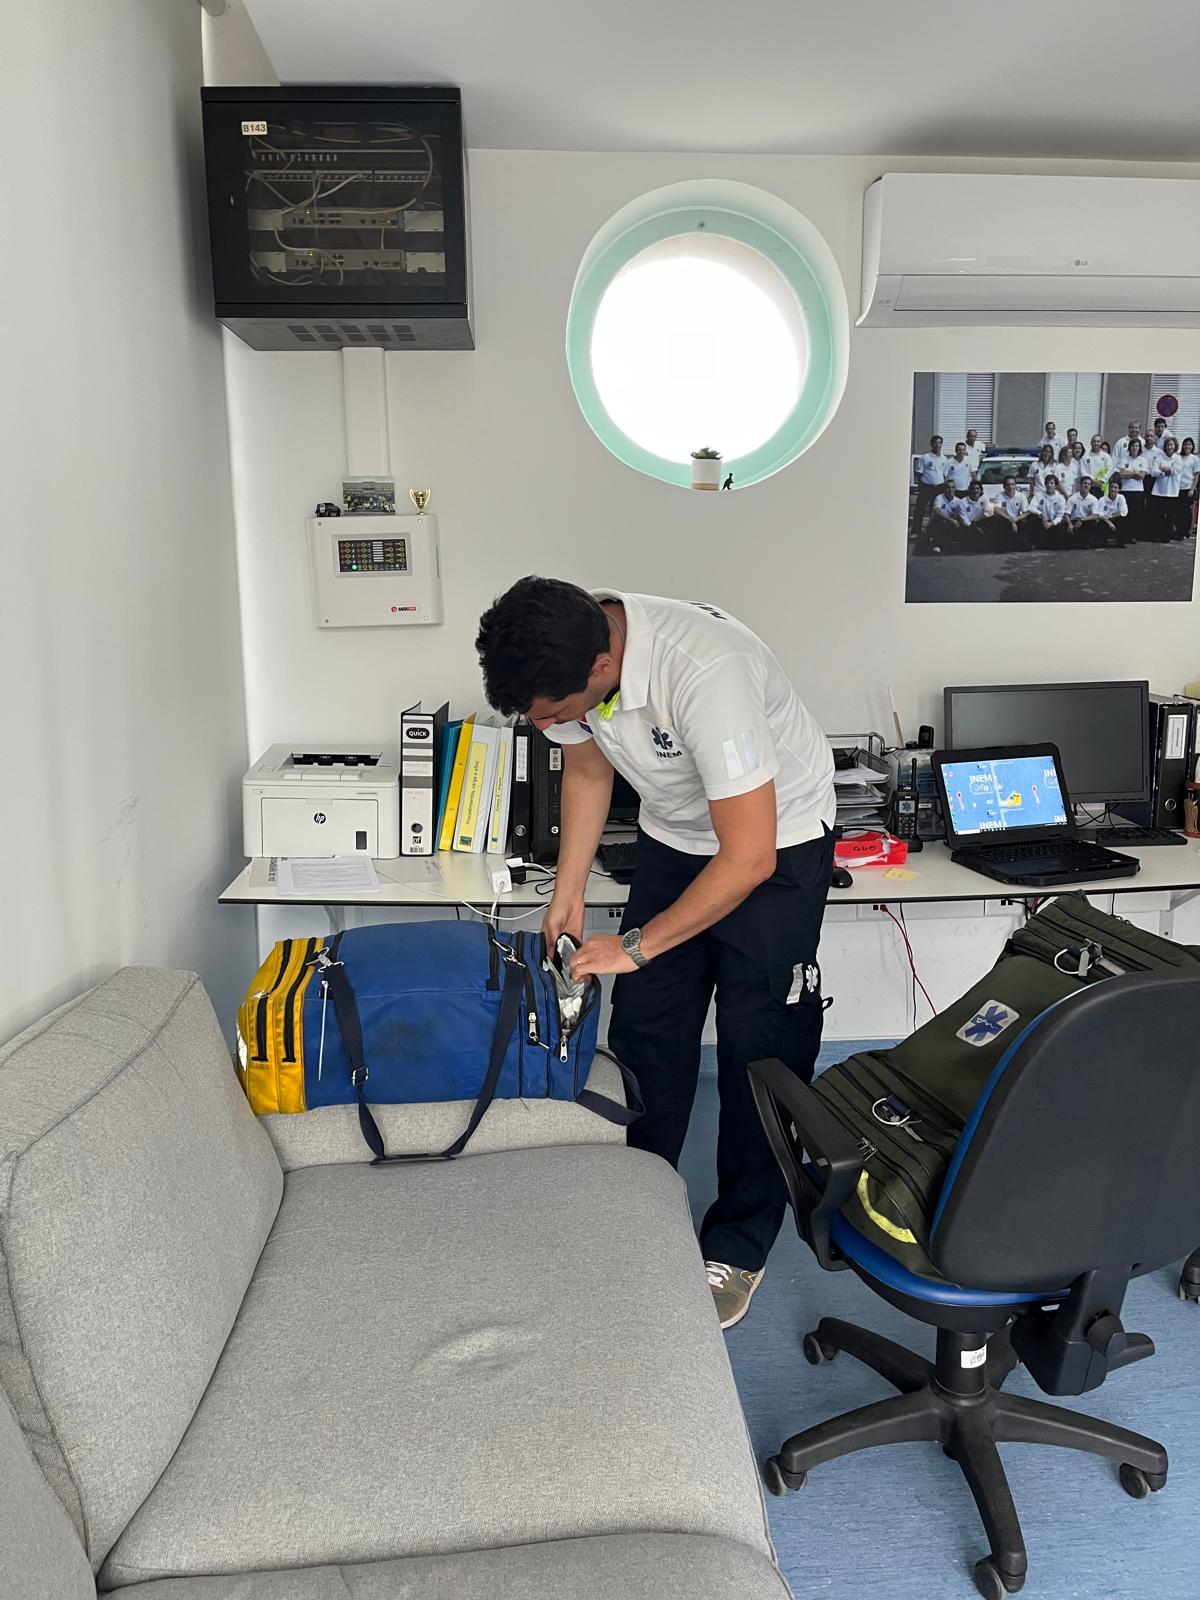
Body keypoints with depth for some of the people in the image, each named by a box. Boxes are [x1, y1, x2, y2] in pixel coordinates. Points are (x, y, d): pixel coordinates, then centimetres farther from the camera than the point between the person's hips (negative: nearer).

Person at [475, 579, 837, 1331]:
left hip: (776, 837, -6)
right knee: (645, 1028, 6)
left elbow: (749, 856, -34)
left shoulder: (703, 673, -39)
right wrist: (568, 895, -2)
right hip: (676, 832, 6)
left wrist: (636, 945, -27)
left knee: (760, 1044, -4)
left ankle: (738, 1249, 13)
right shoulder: (563, 662, -18)